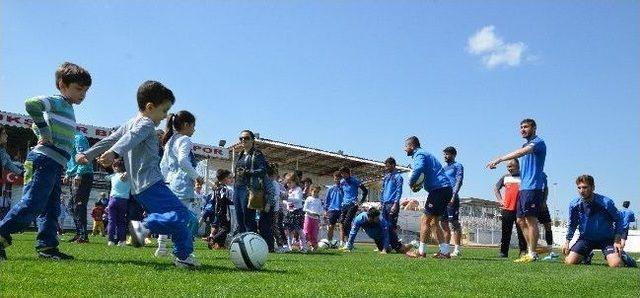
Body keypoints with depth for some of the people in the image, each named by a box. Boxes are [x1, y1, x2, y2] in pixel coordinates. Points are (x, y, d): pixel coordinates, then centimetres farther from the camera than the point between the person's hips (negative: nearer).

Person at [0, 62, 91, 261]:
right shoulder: (58, 101, -5)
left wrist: (43, 134, 15)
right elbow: (32, 104, -24)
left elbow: (38, 125, 33)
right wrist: (46, 135, -19)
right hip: (45, 161, -10)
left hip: (54, 166, 10)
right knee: (32, 204, -11)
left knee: (51, 209, 7)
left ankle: (47, 246, 9)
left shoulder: (67, 108, 23)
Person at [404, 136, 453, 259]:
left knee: (425, 220, -4)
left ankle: (421, 252, 1)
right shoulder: (424, 154, 25)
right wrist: (419, 185, 12)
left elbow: (419, 168, -28)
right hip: (446, 189, 10)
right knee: (434, 222, 13)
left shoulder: (419, 154, -6)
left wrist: (411, 183, -14)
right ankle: (444, 251, 10)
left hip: (439, 189, -10)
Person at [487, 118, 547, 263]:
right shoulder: (527, 145, 22)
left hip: (533, 187, -9)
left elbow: (520, 153, -24)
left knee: (531, 220, -8)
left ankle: (532, 254, -4)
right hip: (523, 187, 9)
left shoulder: (538, 142, -7)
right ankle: (530, 251, 16)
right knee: (521, 221, 9)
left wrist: (499, 159, -29)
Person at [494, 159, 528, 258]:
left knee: (521, 232, 1)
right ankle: (503, 252, 10)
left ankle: (523, 251, 8)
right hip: (506, 208, 3)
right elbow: (496, 189, 23)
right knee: (506, 232, 5)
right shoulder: (505, 177, 12)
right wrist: (500, 200, 11)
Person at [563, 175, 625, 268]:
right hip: (585, 238, 3)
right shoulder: (574, 204, -12)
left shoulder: (606, 203, -21)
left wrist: (617, 240, -13)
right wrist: (567, 241, -1)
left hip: (606, 239, -2)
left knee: (616, 265, -24)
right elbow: (572, 224, 6)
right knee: (570, 262, -12)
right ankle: (587, 256, 21)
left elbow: (618, 220, -5)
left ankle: (621, 255, 14)